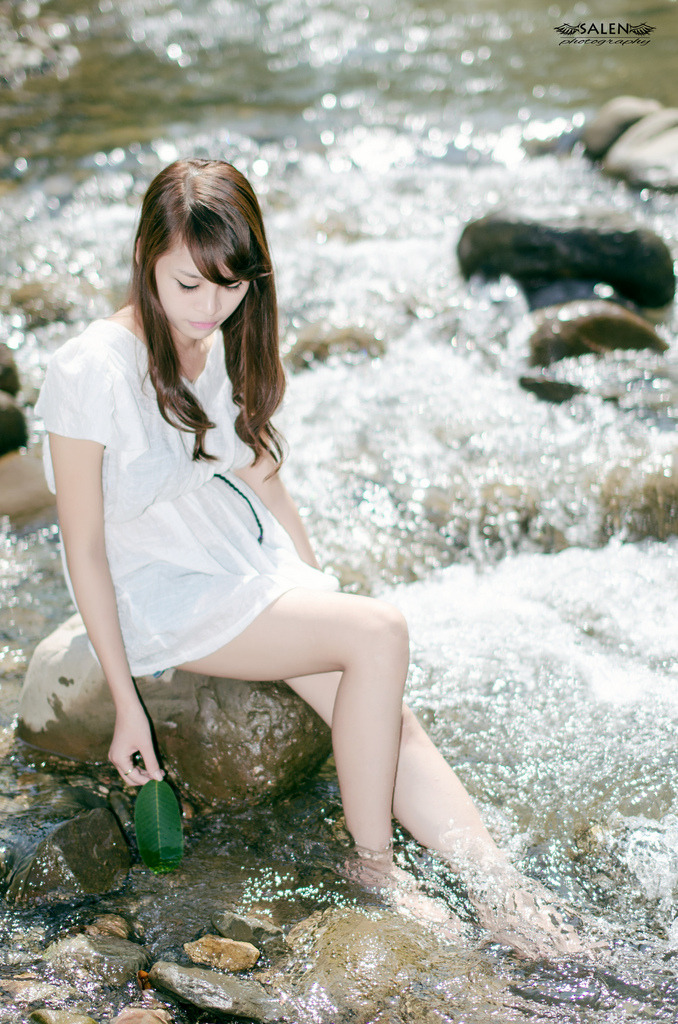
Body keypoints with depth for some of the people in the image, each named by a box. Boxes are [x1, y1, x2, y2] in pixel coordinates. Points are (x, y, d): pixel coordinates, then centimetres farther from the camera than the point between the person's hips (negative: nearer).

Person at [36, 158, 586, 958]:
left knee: (388, 720, -15)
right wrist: (127, 705, -14)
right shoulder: (90, 372, -19)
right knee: (381, 635, -24)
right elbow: (84, 547, -15)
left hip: (251, 562, 6)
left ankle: (505, 899, -12)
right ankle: (373, 875, -10)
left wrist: (318, 590, 12)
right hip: (161, 599, -6)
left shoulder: (224, 347, 2)